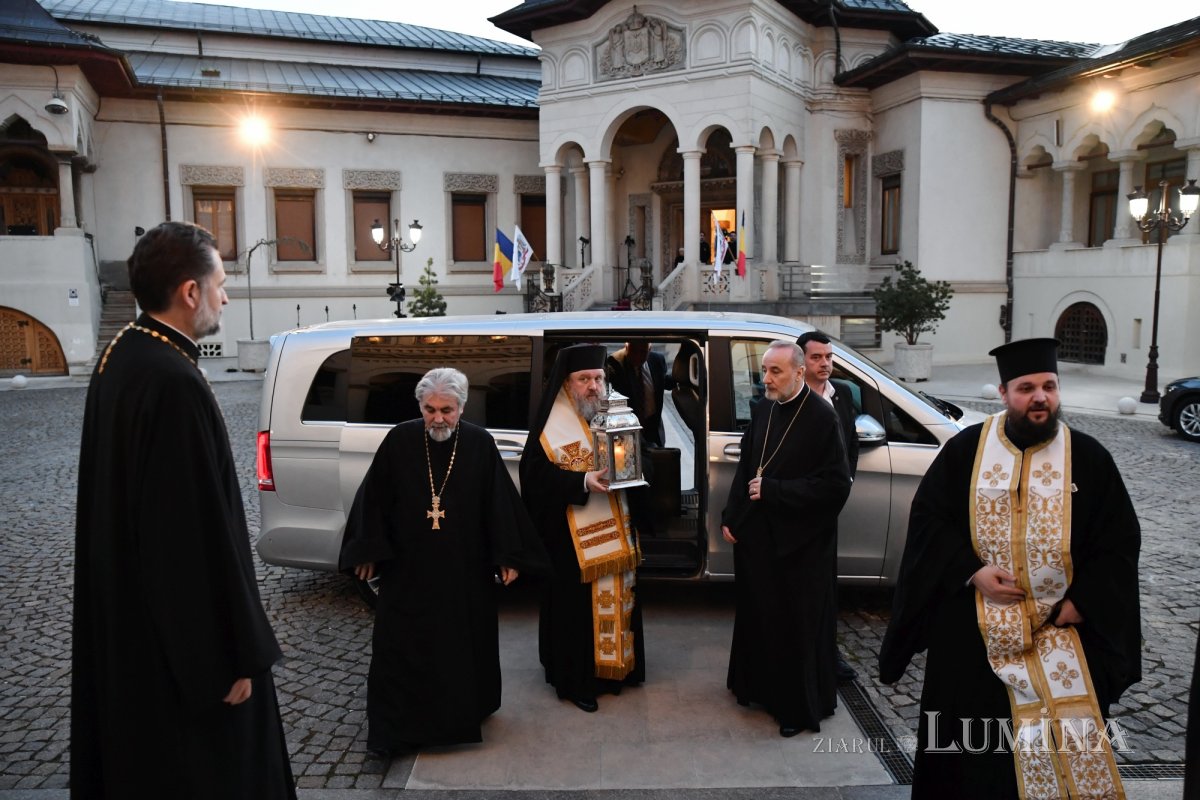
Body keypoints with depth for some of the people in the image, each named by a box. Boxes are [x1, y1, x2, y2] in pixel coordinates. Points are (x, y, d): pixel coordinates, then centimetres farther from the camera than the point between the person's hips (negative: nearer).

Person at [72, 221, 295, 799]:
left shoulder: (118, 357, 4)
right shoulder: (175, 383, -27)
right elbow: (201, 535, -26)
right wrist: (234, 656, -18)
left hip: (129, 615, 10)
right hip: (178, 637, -10)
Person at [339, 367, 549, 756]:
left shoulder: (481, 444, -8)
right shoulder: (399, 440, -8)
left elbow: (500, 503, -3)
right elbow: (374, 499, -2)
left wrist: (508, 558, -1)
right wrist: (369, 553, -1)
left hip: (465, 571, 1)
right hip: (407, 568, 0)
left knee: (464, 644, 14)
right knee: (400, 648, 3)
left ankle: (463, 715, 34)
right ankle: (392, 730, 15)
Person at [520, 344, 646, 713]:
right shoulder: (551, 426, -10)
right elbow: (537, 475, -16)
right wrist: (584, 481, -27)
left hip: (613, 532, 6)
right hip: (571, 536, -6)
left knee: (615, 598, 14)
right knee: (577, 604, 0)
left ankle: (613, 665, 30)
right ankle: (576, 679, 12)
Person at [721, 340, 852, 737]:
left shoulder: (822, 418, -17)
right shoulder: (762, 411, 3)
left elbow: (835, 485, -21)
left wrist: (771, 490, -20)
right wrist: (730, 518, 6)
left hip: (801, 542, -6)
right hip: (756, 534, 6)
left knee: (799, 625, 7)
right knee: (758, 614, 18)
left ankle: (800, 705, 24)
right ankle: (760, 684, 39)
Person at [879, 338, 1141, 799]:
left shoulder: (1088, 458, -1)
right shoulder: (964, 450, -1)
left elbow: (1119, 541, 0)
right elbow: (927, 518, 0)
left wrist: (1079, 604, -10)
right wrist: (972, 572, -13)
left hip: (1063, 628, 0)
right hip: (973, 629, 0)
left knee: (1067, 741, 4)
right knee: (971, 745, 11)